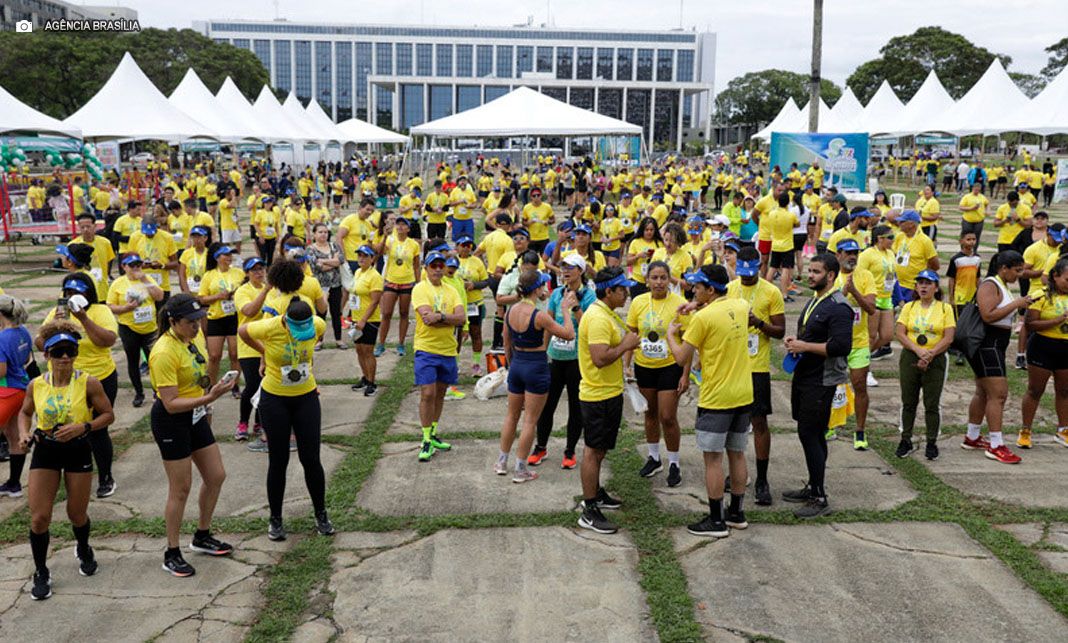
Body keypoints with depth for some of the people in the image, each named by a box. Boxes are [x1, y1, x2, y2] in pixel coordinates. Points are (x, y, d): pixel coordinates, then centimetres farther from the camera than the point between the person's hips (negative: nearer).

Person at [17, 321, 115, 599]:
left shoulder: (88, 383, -14)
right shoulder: (36, 385, -6)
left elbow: (108, 415, -7)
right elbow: (25, 413, 13)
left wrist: (82, 427, -22)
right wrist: (24, 433, -6)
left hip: (77, 451, -1)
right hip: (45, 451, 2)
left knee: (77, 514, 12)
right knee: (39, 518, -1)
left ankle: (84, 551, 45)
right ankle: (41, 574, 19)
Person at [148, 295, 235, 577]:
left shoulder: (195, 336, -1)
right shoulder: (164, 353, -26)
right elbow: (171, 403, -27)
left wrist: (206, 407, 21)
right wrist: (209, 398, -36)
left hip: (195, 415, 8)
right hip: (170, 421, -8)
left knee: (216, 476, 13)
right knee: (181, 488, 1)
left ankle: (202, 537, 33)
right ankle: (172, 555, 18)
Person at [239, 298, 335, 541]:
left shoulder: (318, 325, -15)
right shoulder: (269, 327, -22)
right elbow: (242, 331, -1)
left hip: (306, 397, 2)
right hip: (274, 400, -2)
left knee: (311, 459, 5)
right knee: (278, 462, 6)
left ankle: (321, 515, 24)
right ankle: (275, 519, 23)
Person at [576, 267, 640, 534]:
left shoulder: (606, 314, 11)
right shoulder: (597, 318, -23)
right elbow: (600, 358, -31)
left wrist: (627, 341, 6)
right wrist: (626, 345, -19)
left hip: (609, 392, 10)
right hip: (599, 394, -10)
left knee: (599, 448, 21)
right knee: (594, 450, -3)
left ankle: (595, 493, 36)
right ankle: (589, 512, 3)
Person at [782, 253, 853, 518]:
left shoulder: (839, 308, -16)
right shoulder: (813, 301, 15)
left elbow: (841, 347, -26)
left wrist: (805, 346, -19)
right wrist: (795, 341, 7)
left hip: (821, 382, -10)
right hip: (804, 376, 10)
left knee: (809, 434, -9)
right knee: (812, 434, 16)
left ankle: (819, 499, -1)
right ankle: (813, 487, 27)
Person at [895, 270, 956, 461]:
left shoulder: (945, 308, 1)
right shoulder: (909, 307, 7)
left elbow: (948, 338, -6)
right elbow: (899, 333, -3)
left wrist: (930, 355, -17)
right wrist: (918, 351, -17)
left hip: (935, 360, -2)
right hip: (910, 358, 2)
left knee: (932, 404, 2)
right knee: (908, 402, 8)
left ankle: (932, 443, 12)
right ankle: (906, 440, 17)